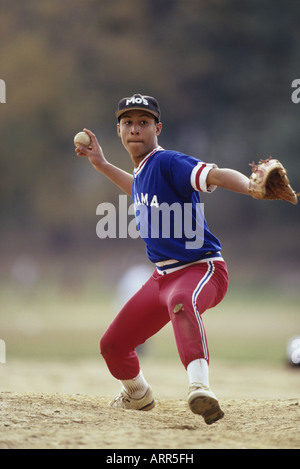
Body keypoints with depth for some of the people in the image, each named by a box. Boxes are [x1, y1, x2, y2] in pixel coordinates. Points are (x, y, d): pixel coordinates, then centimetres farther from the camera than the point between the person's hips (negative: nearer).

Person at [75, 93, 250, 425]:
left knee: (182, 302, -45)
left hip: (202, 269, -9)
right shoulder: (142, 170, 9)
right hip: (163, 276, 9)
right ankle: (137, 395, 44)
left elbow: (216, 175, -34)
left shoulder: (167, 162, -16)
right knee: (112, 346, 13)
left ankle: (199, 385, -65)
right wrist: (102, 166, 34)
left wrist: (252, 187, -52)